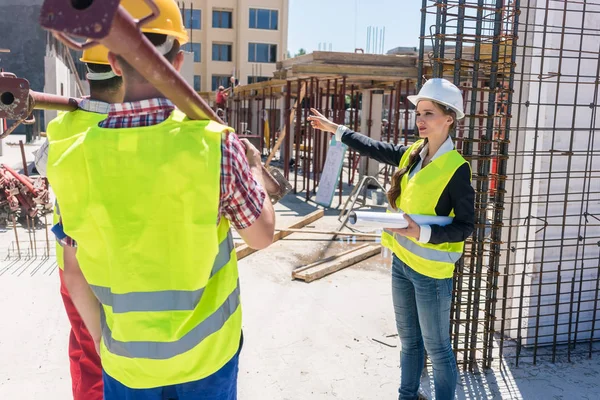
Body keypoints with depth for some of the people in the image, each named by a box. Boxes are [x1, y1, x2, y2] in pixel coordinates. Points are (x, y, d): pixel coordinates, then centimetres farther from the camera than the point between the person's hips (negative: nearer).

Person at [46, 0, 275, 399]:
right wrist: (254, 167, 10)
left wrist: (104, 341, 14)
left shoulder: (75, 156, -11)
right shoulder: (215, 144, -20)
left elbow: (76, 276, -2)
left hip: (126, 361, 2)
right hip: (205, 353, -1)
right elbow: (263, 236, -6)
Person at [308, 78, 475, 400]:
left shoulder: (456, 168, -17)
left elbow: (465, 226, -16)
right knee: (409, 340, 23)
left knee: (437, 349, 9)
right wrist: (334, 129, 19)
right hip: (401, 262, 7)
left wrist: (422, 232, -29)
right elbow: (374, 148, 16)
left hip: (431, 271, -7)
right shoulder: (411, 154, 3)